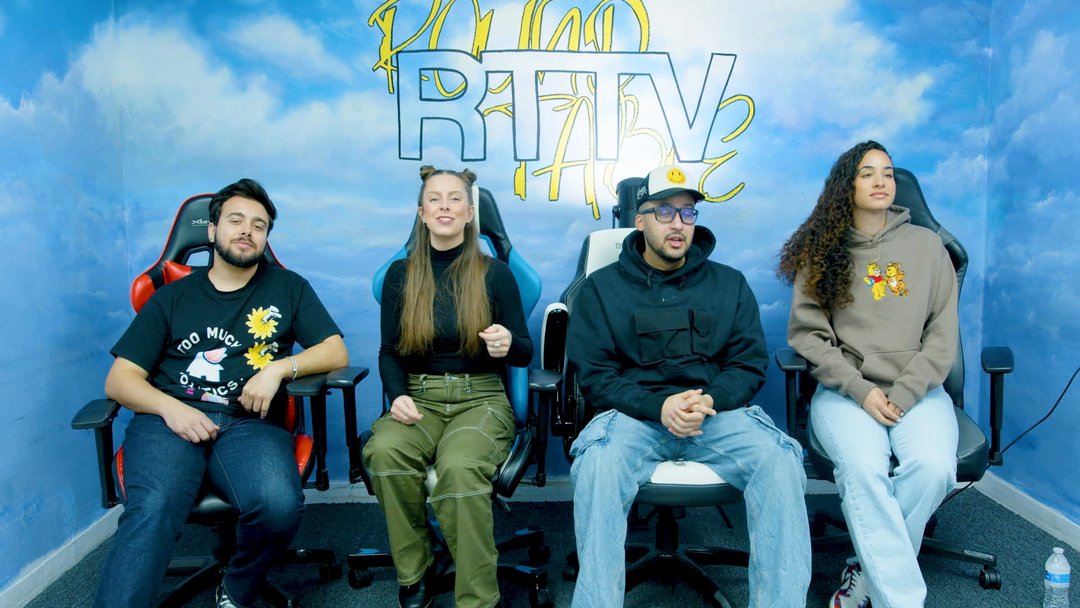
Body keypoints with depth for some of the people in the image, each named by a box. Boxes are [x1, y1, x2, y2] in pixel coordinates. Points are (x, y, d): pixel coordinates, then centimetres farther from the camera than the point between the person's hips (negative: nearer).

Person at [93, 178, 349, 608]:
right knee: (151, 510, -33)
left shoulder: (288, 288, 18)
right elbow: (119, 379, 13)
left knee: (279, 505, -31)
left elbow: (336, 352, 11)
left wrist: (279, 367, -6)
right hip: (170, 420, 1)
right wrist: (170, 408, -7)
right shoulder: (172, 297, 19)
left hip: (248, 423, 0)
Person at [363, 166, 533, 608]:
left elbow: (525, 353, 5)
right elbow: (388, 352, 10)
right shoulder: (400, 274, 9)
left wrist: (508, 344, -20)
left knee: (461, 467, -35)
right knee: (384, 451, -33)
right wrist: (397, 395, -11)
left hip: (480, 398, -2)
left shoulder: (496, 274, 4)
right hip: (418, 396, 2)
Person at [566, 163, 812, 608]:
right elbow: (594, 376, 1)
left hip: (718, 412, 2)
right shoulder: (602, 287, 9)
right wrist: (658, 406, -16)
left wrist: (710, 400, -13)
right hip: (633, 414, -1)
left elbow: (750, 363, 9)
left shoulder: (729, 283, 15)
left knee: (779, 461, -27)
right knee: (598, 466, -33)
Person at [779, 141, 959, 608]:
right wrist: (861, 390, -11)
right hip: (844, 390, -1)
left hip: (917, 389, 2)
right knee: (862, 468, -31)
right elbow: (807, 334, 0)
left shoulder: (926, 244, 11)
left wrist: (906, 393, -7)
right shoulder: (820, 252, 7)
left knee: (934, 468, -28)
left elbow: (942, 334, 7)